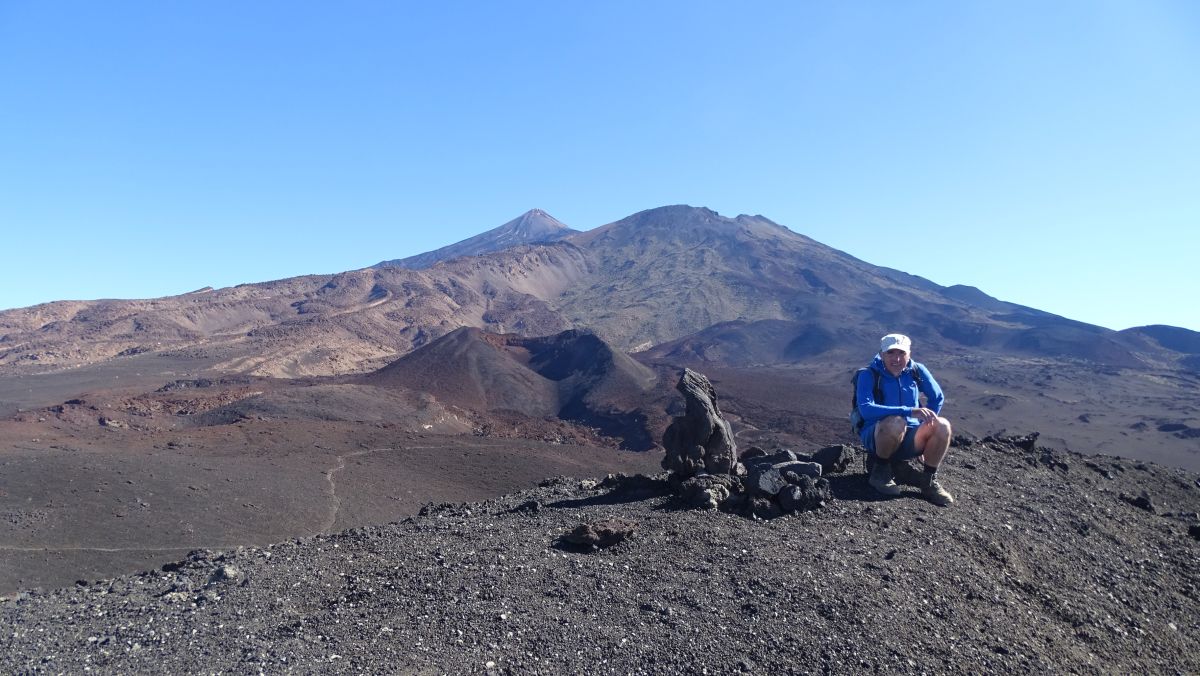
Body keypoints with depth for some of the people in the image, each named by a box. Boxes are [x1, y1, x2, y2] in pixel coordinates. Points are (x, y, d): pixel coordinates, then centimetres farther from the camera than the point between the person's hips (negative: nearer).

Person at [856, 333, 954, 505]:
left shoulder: (917, 371, 1)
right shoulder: (868, 375, -12)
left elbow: (937, 398, 16)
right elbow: (866, 410, -29)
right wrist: (909, 411, -36)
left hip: (911, 439, 4)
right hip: (877, 438, -4)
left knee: (942, 426, -22)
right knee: (896, 422, -36)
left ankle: (929, 481, -4)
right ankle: (881, 470, -11)